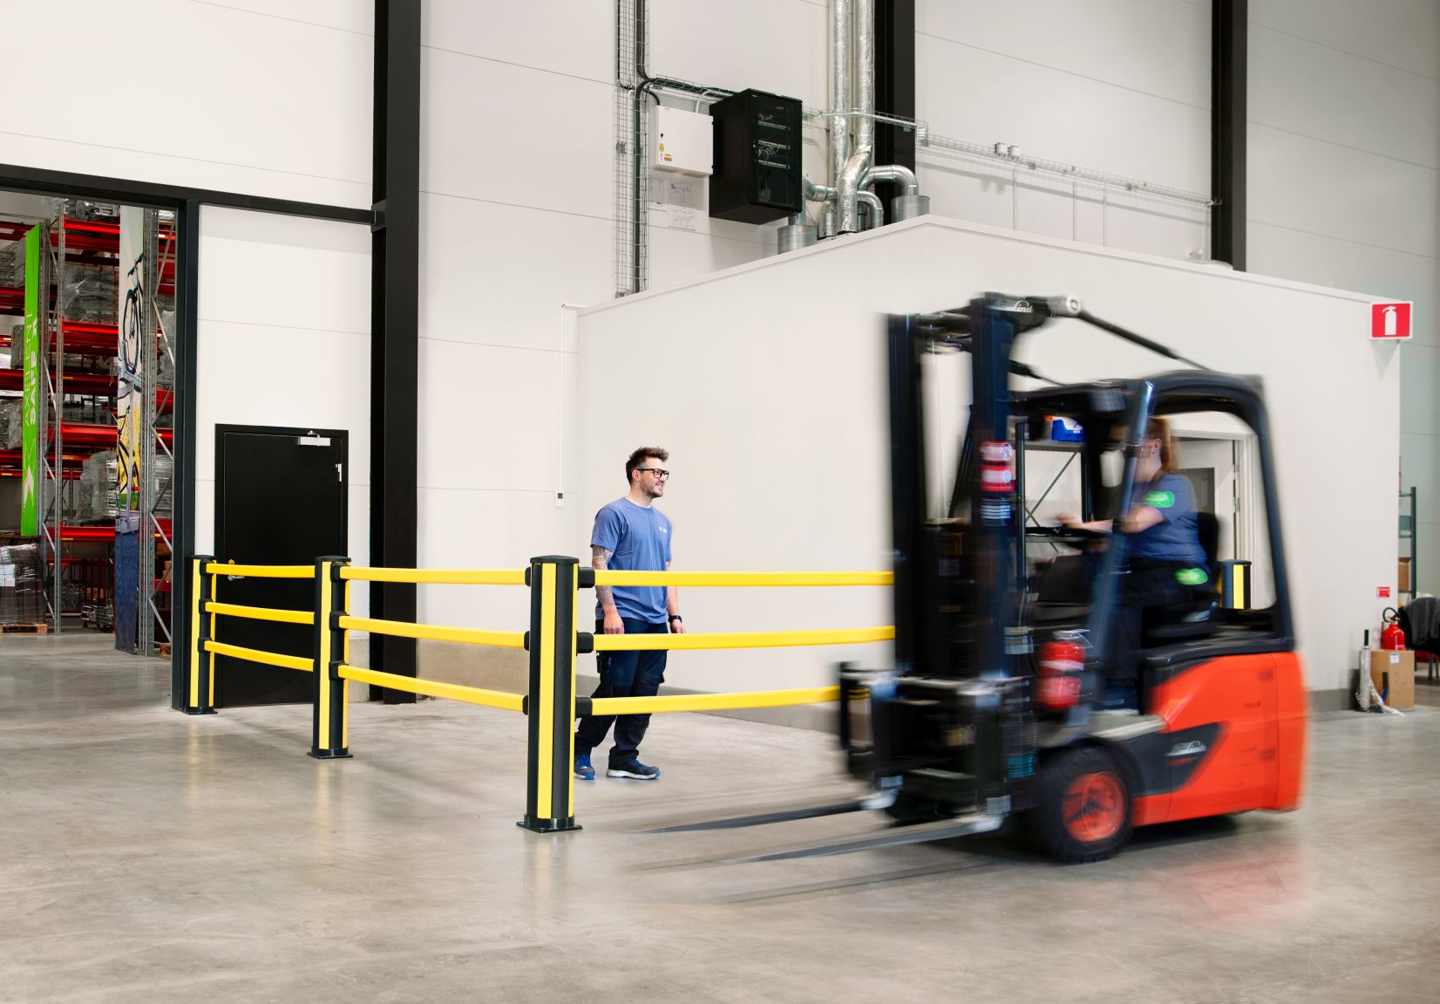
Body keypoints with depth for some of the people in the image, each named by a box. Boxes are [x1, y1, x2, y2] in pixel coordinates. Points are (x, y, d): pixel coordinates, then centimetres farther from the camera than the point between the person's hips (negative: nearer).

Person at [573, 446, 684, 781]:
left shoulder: (663, 522, 18)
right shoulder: (614, 513, -4)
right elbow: (599, 564, -10)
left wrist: (675, 616, 12)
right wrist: (610, 610, -18)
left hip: (656, 622, 7)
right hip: (622, 619, -7)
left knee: (645, 692, 5)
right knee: (615, 689, -7)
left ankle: (625, 759, 14)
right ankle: (580, 750, 9)